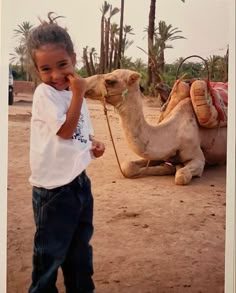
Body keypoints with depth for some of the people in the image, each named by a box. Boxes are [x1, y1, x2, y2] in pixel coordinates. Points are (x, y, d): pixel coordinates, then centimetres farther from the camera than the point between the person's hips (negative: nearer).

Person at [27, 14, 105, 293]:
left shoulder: (73, 91, 7)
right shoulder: (44, 93, -17)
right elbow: (66, 129, -23)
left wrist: (93, 143, -1)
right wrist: (78, 93, -21)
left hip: (80, 180, 8)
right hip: (54, 186, -8)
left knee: (80, 247, 23)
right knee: (50, 252, 5)